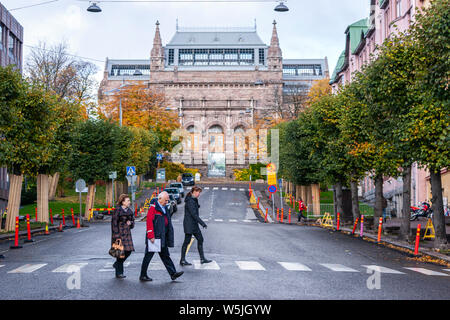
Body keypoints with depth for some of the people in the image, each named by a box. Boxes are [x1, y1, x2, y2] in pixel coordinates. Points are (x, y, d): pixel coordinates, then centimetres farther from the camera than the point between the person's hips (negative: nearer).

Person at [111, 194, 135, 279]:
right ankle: (119, 273, 5)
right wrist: (116, 236, -17)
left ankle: (117, 264, 27)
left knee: (128, 251, 3)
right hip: (119, 233, -7)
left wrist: (130, 223, -4)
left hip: (127, 233, 7)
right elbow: (114, 223, -13)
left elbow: (133, 220, 21)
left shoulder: (129, 211, 11)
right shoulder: (117, 210, -10)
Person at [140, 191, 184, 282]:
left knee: (165, 256, 8)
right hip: (154, 238, -8)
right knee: (148, 256, 1)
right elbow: (149, 222, -17)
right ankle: (143, 276, 10)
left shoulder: (165, 208, 15)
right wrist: (151, 236, -21)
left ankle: (173, 273, 7)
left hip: (162, 237, 8)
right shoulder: (153, 208, -12)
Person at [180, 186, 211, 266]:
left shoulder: (194, 200, 12)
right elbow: (194, 214, -23)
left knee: (200, 239, 10)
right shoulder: (190, 201, -19)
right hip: (189, 225, -10)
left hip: (194, 225, 10)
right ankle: (182, 260, 7)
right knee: (187, 241, -2)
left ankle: (202, 259, 15)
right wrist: (202, 223, -22)